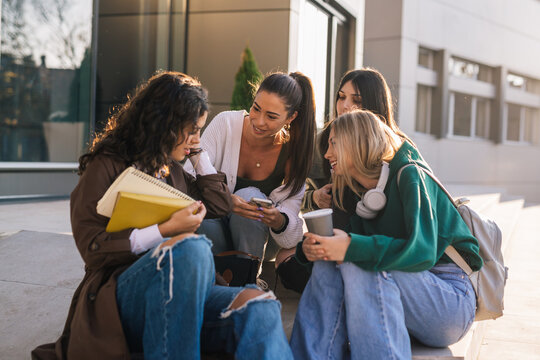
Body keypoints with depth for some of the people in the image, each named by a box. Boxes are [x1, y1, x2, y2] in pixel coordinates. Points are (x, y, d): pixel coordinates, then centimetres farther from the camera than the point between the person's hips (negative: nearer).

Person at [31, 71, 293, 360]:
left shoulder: (172, 170, 25)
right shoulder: (106, 167, 4)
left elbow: (220, 205, 30)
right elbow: (93, 249, -6)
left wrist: (199, 155, 24)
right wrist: (167, 230, -12)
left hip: (181, 291, 6)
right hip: (123, 296, -5)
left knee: (257, 305, -29)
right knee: (192, 246, -38)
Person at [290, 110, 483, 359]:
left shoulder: (409, 175, -11)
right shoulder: (359, 193, 13)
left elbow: (422, 251, -25)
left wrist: (353, 247, -33)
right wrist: (309, 247, -19)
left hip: (451, 298, -6)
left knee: (358, 265, -29)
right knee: (327, 263, -15)